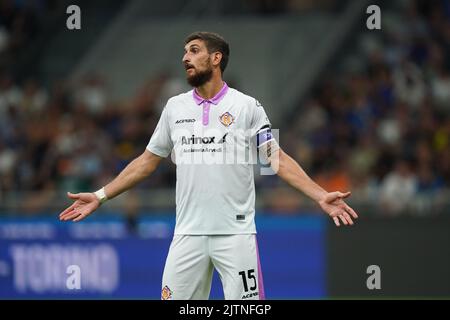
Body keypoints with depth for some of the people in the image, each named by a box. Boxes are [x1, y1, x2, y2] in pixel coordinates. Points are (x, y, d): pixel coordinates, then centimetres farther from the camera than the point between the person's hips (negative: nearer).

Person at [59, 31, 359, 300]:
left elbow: (278, 159, -2)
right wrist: (100, 196, 13)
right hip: (188, 235, 3)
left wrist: (321, 195, -14)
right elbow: (147, 161, 18)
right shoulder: (175, 107, 11)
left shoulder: (247, 106, 1)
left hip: (236, 234, -3)